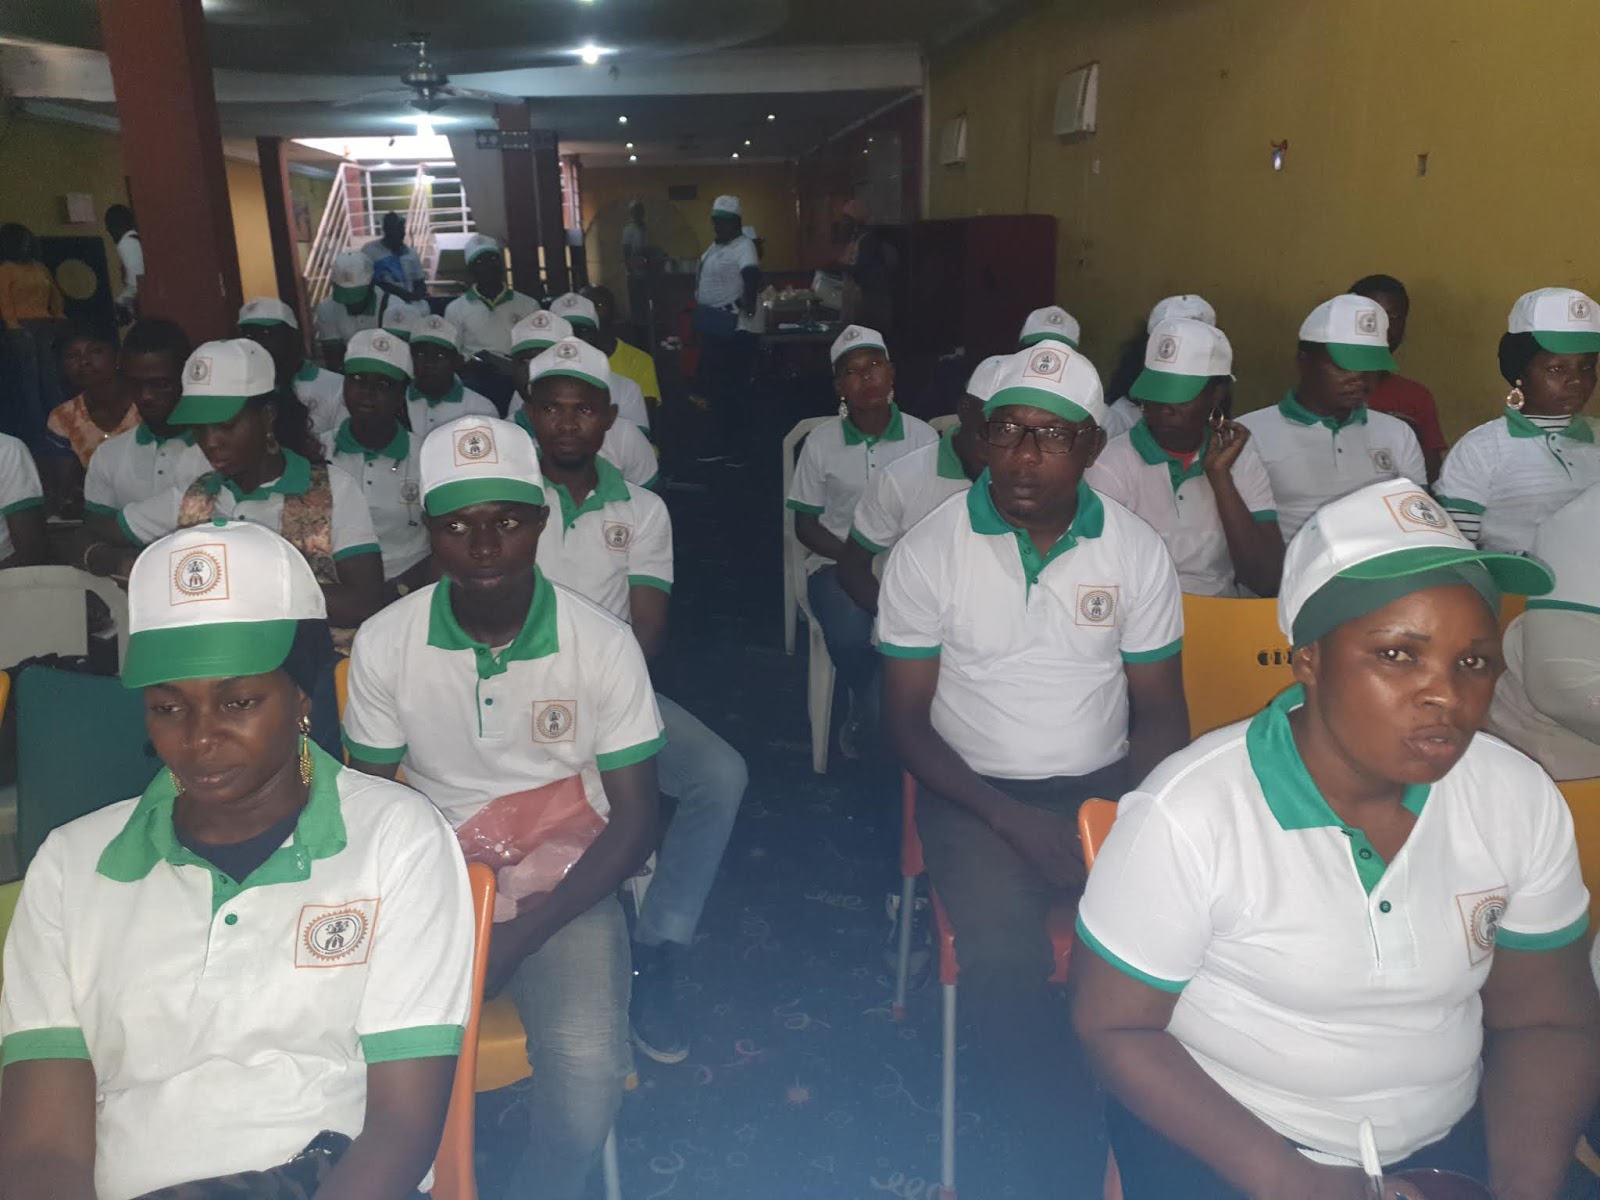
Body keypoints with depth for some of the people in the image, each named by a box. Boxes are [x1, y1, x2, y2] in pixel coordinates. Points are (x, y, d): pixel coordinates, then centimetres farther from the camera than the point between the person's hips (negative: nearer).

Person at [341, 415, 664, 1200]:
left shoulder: (603, 645, -10)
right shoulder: (384, 644, -6)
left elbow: (634, 821, -7)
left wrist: (521, 937, -17)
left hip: (563, 887, -1)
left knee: (587, 1069, -25)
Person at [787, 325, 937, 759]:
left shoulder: (922, 436, 1)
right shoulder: (821, 441, 0)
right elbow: (805, 526, 3)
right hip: (837, 561, 0)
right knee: (848, 633, -31)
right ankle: (864, 702, 5)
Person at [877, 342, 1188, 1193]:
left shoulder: (1138, 553, 2)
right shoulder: (928, 552, -5)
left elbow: (1161, 713, 5)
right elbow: (907, 719, -3)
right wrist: (1011, 821, -16)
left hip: (1104, 783, 2)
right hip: (976, 790, -2)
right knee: (1004, 957, -28)